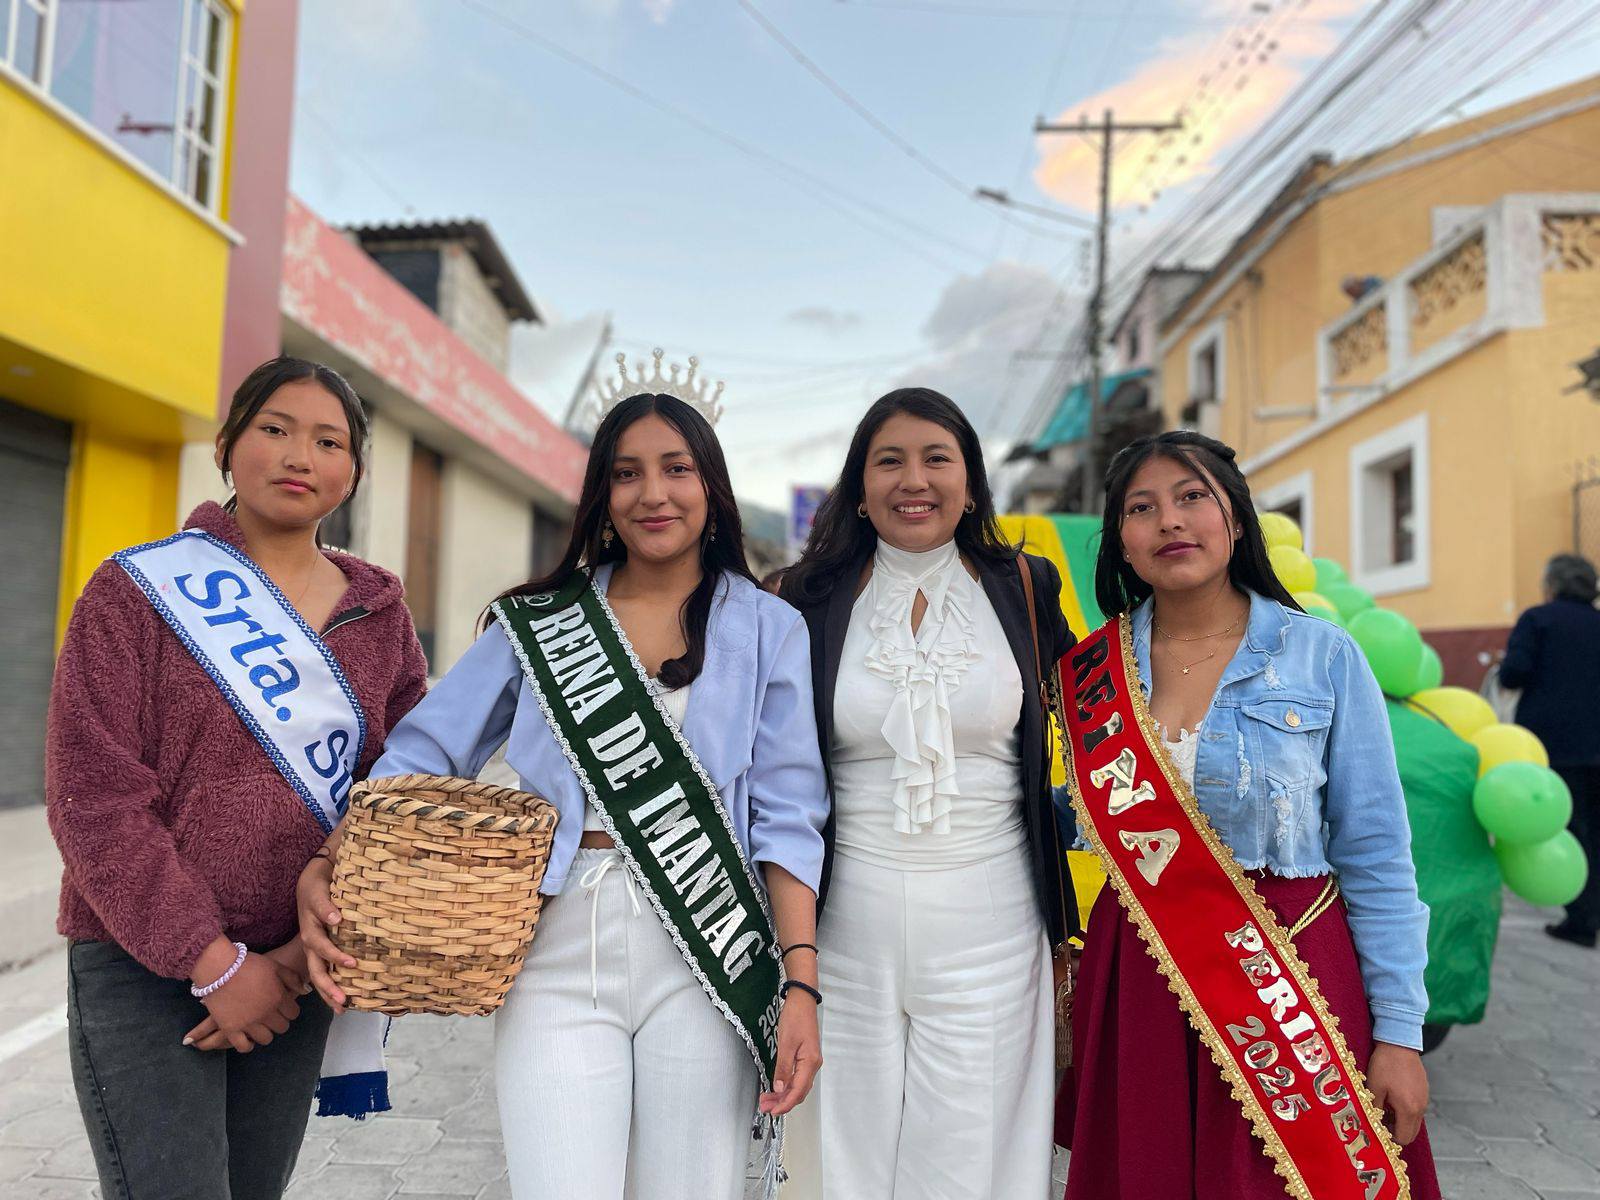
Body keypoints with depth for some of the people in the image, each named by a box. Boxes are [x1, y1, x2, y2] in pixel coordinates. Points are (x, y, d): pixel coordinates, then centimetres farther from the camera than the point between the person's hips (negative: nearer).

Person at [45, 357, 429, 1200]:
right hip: (145, 969, -3)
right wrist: (212, 962, -14)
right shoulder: (138, 590, -5)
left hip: (293, 974, 4)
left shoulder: (378, 616, 4)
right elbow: (92, 797, -11)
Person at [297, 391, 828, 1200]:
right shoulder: (537, 622, 8)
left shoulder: (768, 630, 5)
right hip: (560, 952, 0)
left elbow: (786, 820, 1)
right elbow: (420, 759, 6)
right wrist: (325, 870, -9)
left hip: (703, 958, 0)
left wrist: (801, 983, -6)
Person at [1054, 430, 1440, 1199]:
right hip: (1137, 985, 2)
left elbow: (1376, 861, -4)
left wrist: (1400, 1032, -5)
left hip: (1291, 981, -2)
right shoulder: (1091, 674, 1)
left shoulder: (1323, 658, -5)